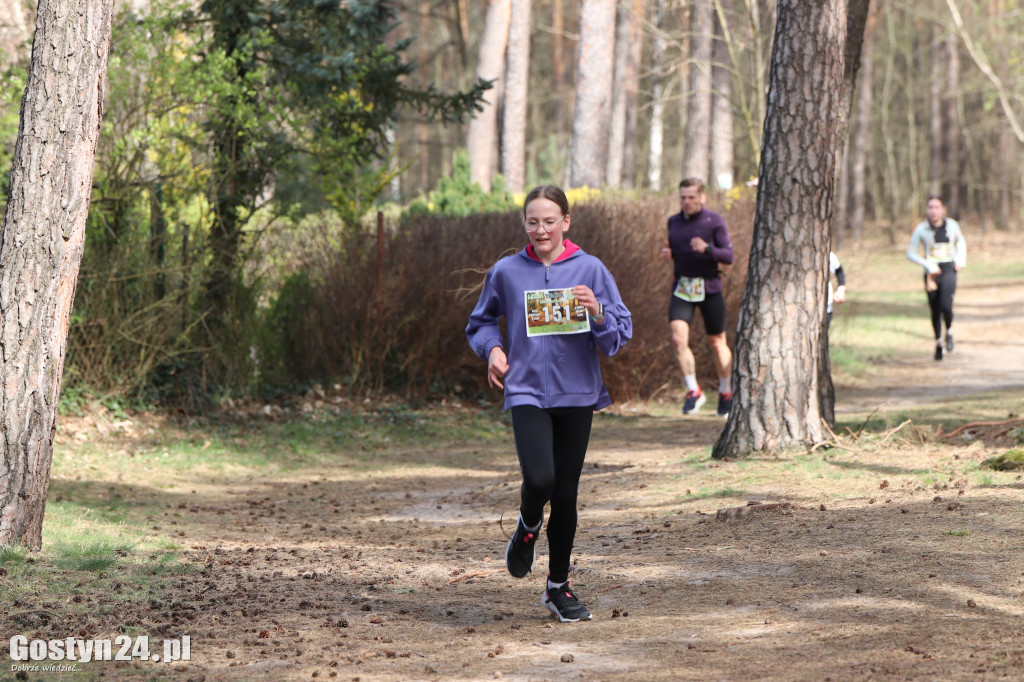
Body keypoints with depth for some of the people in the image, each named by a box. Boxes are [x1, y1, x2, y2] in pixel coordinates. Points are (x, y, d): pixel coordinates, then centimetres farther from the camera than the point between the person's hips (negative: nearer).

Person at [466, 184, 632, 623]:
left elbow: (621, 334, 1)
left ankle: (558, 587, 23)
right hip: (527, 392, -1)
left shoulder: (590, 270, 1)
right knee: (539, 479, -23)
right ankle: (528, 526, 13)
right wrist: (492, 349, -2)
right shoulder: (507, 272, 2)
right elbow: (481, 321, 17)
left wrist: (598, 312, -19)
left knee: (566, 493, 6)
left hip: (577, 394, 1)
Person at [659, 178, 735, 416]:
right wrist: (668, 253, -2)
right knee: (678, 338, -16)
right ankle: (693, 392, -4)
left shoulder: (714, 221, -7)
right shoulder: (674, 222, 7)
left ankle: (726, 393, 27)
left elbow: (729, 255, -9)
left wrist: (707, 248, -26)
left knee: (717, 343, 7)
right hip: (682, 288, 3)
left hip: (709, 288, -3)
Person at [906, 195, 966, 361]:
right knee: (935, 311, 6)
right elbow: (910, 253, 0)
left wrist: (961, 260, 7)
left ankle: (949, 332, 9)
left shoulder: (952, 225, 1)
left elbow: (960, 241, 22)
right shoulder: (921, 229, -5)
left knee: (946, 306, -21)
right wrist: (927, 265, -13)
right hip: (932, 274, 0)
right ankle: (938, 343, 27)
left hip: (949, 271, 0)